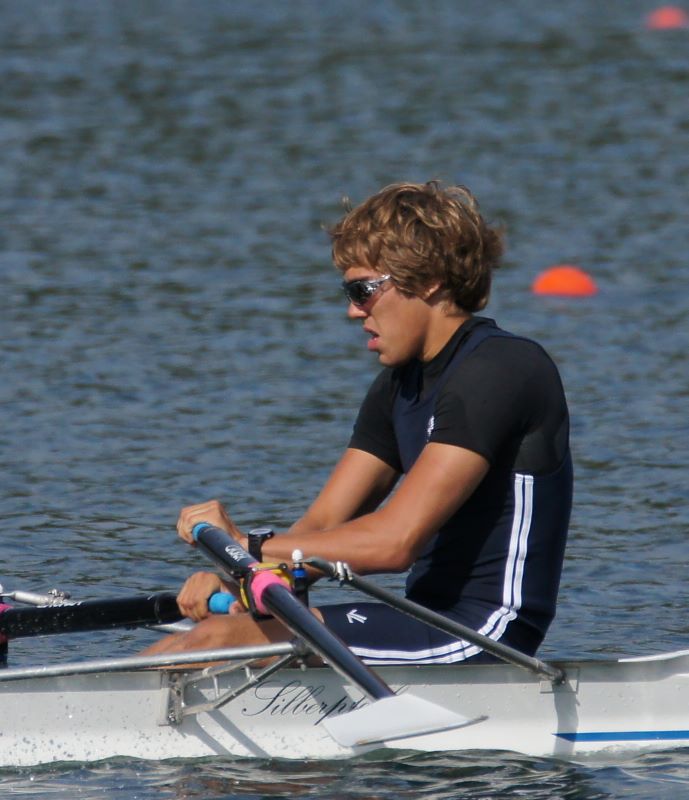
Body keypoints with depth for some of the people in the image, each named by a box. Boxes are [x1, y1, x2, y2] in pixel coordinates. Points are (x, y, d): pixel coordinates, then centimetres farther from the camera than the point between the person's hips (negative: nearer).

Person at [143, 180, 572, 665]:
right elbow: (322, 523, 11)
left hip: (481, 637, -9)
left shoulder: (500, 370, -14)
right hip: (433, 625, 9)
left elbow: (395, 542, -22)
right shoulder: (400, 386, 17)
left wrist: (249, 546, -14)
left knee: (220, 638, -18)